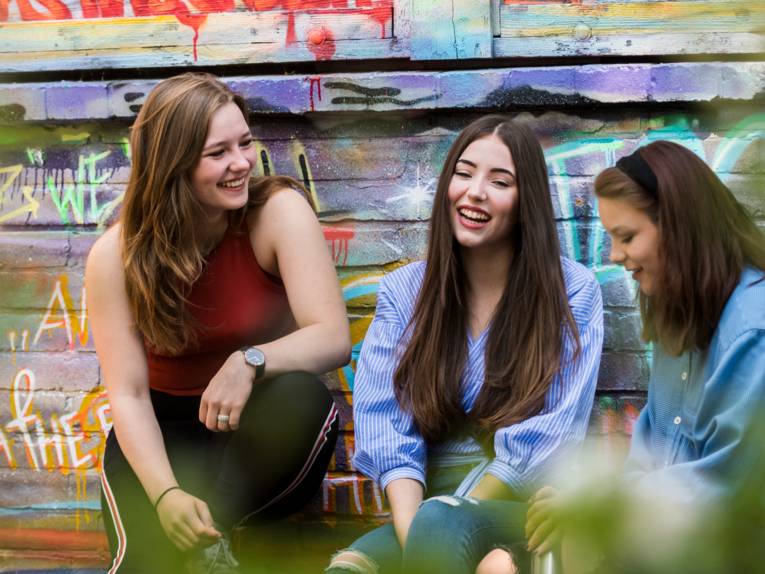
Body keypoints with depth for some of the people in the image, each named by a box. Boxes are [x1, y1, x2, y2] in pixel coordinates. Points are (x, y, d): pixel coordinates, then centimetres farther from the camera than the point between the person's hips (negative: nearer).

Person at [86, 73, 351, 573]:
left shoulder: (279, 211, -14)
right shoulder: (115, 257, -11)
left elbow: (334, 338, -21)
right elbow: (128, 393, -15)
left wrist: (250, 361, -40)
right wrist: (165, 493, -32)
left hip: (262, 437, 1)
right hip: (164, 434, -1)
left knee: (299, 396, -35)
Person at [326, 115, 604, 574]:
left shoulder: (572, 292, 0)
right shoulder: (403, 292, 8)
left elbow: (550, 434, -9)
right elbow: (384, 421, -2)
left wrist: (431, 527, -16)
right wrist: (410, 529, -21)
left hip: (523, 503, -1)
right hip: (428, 502, 2)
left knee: (438, 526, -35)